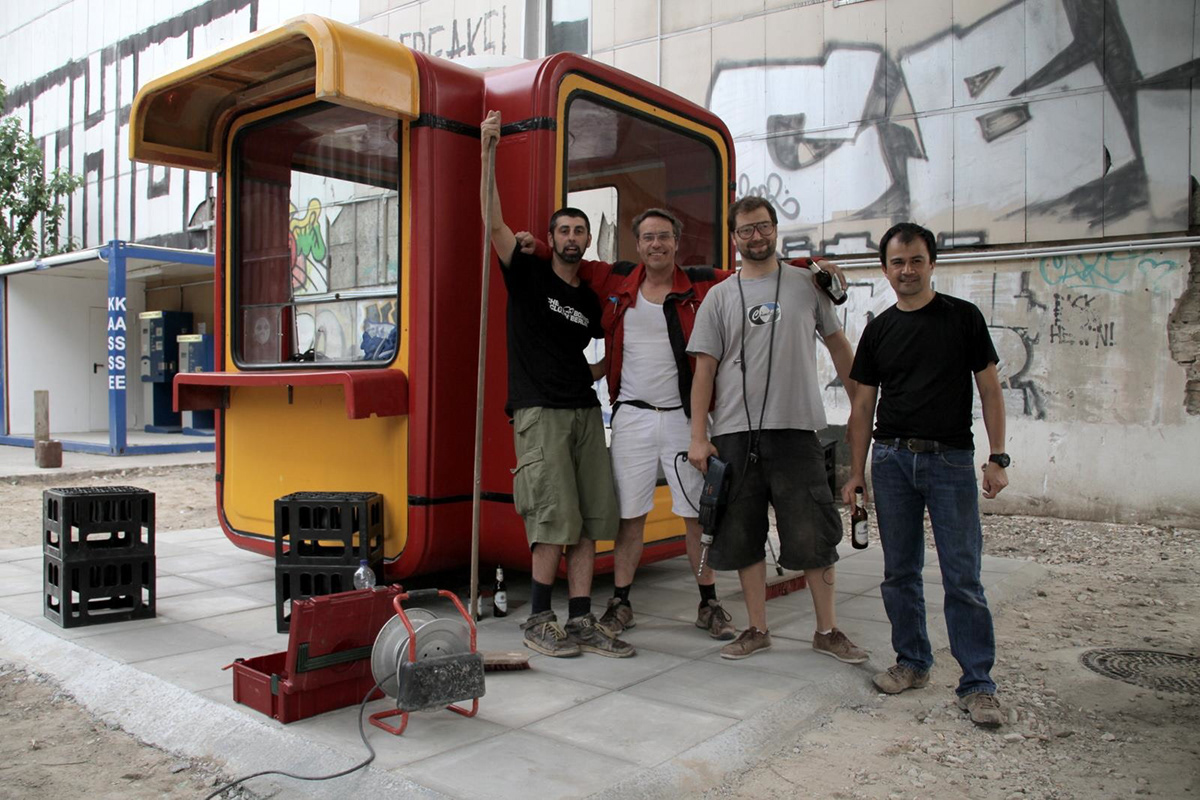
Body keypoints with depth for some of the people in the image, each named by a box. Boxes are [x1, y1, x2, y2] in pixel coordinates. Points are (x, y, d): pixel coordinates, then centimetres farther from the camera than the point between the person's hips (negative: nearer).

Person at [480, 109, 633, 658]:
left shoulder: (591, 300, 18)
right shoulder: (529, 275, 5)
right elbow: (494, 224, -9)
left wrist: (599, 372, 11)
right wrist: (488, 154, -16)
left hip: (585, 411, 6)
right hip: (539, 412, -5)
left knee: (589, 523, 2)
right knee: (555, 522, -9)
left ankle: (581, 623, 10)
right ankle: (539, 622, 5)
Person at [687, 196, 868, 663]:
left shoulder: (807, 284, 7)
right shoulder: (719, 297, 7)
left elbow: (839, 345, 13)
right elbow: (705, 369, 4)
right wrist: (698, 437, -3)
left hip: (796, 431, -1)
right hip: (735, 434, 1)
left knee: (814, 536, 2)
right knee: (743, 537, 8)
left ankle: (827, 630, 18)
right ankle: (757, 629, 22)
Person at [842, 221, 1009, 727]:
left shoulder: (963, 317, 3)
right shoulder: (878, 330, 10)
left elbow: (989, 389, 3)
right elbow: (863, 405, 12)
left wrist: (997, 458, -5)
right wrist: (856, 472, 7)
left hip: (951, 459, -3)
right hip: (891, 460, 3)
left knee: (963, 577, -3)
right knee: (900, 573, 9)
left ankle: (977, 685, 4)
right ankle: (913, 662, 24)